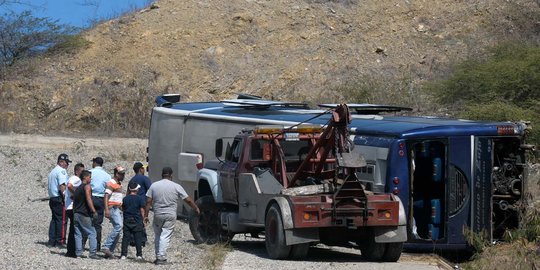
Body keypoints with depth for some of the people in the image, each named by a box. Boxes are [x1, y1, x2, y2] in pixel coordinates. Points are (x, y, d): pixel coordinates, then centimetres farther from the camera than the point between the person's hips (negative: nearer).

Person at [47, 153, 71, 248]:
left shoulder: (53, 171, 22)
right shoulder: (61, 171, -8)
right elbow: (62, 186, -19)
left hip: (52, 198, 9)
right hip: (59, 199, -9)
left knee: (54, 219, 11)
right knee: (61, 220, -6)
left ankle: (51, 241, 9)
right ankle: (60, 242, -8)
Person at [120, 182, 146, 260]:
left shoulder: (125, 199, 3)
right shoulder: (140, 199, -6)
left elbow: (123, 209, 11)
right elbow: (142, 210, -4)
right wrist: (142, 219, 5)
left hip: (127, 221, 2)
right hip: (137, 221, -2)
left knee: (126, 238, 4)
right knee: (138, 238, 3)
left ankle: (123, 255, 0)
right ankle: (139, 255, 2)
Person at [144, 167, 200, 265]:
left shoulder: (154, 186, 2)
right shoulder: (176, 187, -3)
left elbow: (148, 202, -1)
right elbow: (188, 200, 2)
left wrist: (146, 215, 4)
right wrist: (196, 208, 17)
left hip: (158, 215, 2)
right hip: (170, 216, -2)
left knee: (157, 236, 16)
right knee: (165, 237, -2)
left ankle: (158, 257, 17)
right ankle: (161, 258, -9)